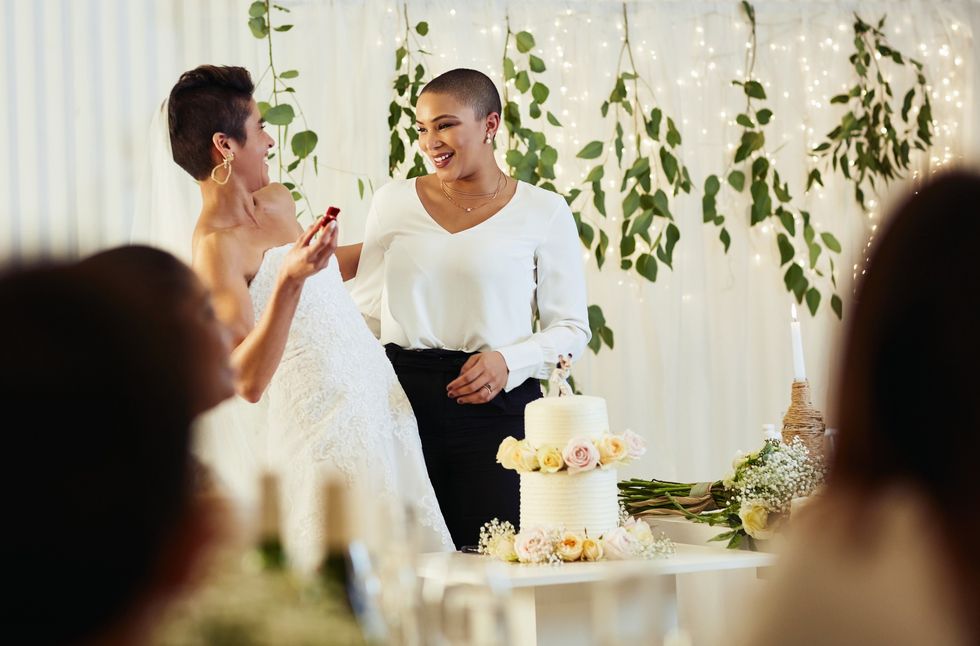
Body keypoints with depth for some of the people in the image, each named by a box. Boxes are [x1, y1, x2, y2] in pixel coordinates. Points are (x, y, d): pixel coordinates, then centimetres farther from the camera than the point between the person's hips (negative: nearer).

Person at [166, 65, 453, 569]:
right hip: (324, 428, -9)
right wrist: (288, 281, -35)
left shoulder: (277, 201, 10)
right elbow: (247, 381, -25)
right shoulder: (215, 244, -16)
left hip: (381, 402, 9)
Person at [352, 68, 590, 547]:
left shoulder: (542, 212, 3)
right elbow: (368, 306, 15)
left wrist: (509, 361, -11)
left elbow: (571, 327, 4)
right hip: (404, 399, 2)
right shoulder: (394, 202, 10)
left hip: (497, 405, -2)